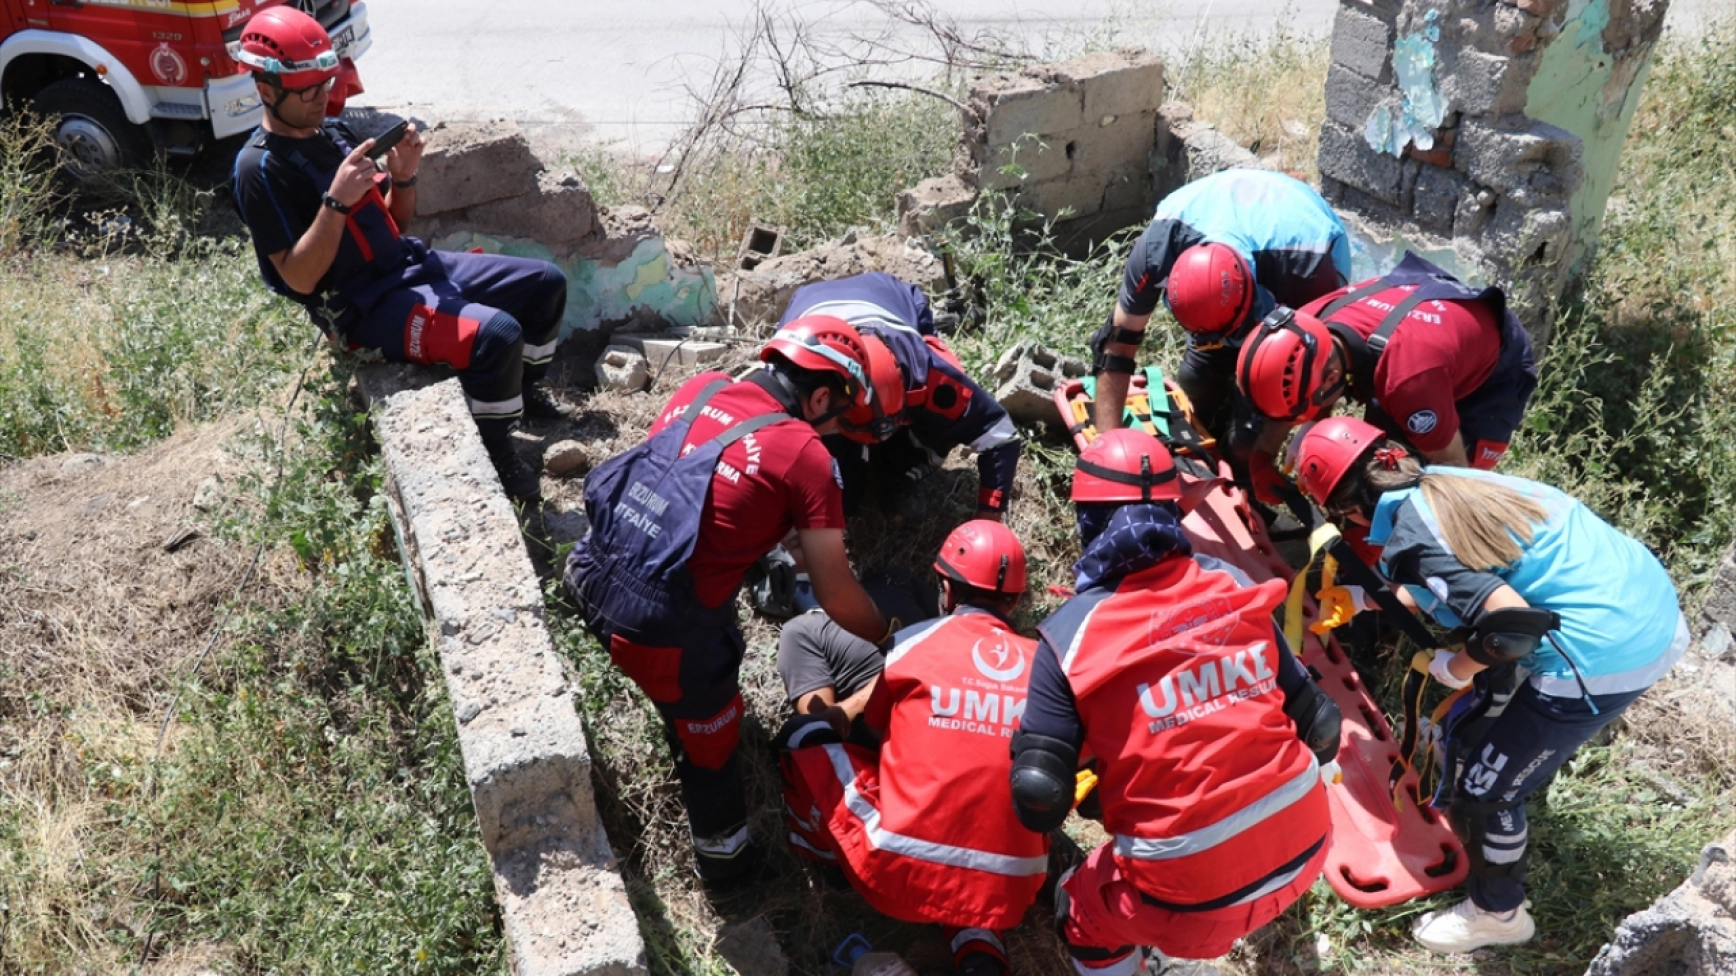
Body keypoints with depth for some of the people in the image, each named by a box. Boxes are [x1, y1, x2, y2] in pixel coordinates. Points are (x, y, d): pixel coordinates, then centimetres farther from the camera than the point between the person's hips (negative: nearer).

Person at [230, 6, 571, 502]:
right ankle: (495, 452, -9)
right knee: (496, 333, -31)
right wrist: (335, 200, -28)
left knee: (546, 282, 8)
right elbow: (299, 278, -19)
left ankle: (524, 389, 29)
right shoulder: (260, 169, -14)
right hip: (361, 306, -9)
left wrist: (404, 178, -6)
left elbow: (395, 223, 14)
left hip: (411, 264, 9)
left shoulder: (335, 132, 10)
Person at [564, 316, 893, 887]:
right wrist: (889, 641, 14)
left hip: (591, 578, 6)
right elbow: (837, 596, -5)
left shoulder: (701, 388, 7)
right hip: (659, 629, -6)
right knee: (709, 740, 20)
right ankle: (723, 857, 42)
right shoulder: (805, 456, -10)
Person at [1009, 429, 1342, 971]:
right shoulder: (1236, 588, -1)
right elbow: (1319, 730, 6)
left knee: (1082, 913, 26)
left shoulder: (1073, 634, -13)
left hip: (1196, 896, -4)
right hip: (1305, 845, 5)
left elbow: (1040, 803, -15)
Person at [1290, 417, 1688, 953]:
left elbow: (1514, 626, -25)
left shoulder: (1409, 544, -17)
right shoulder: (1446, 479, 8)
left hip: (1602, 661, -9)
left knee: (1479, 790, 11)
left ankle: (1498, 915, 33)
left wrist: (1455, 668, -5)